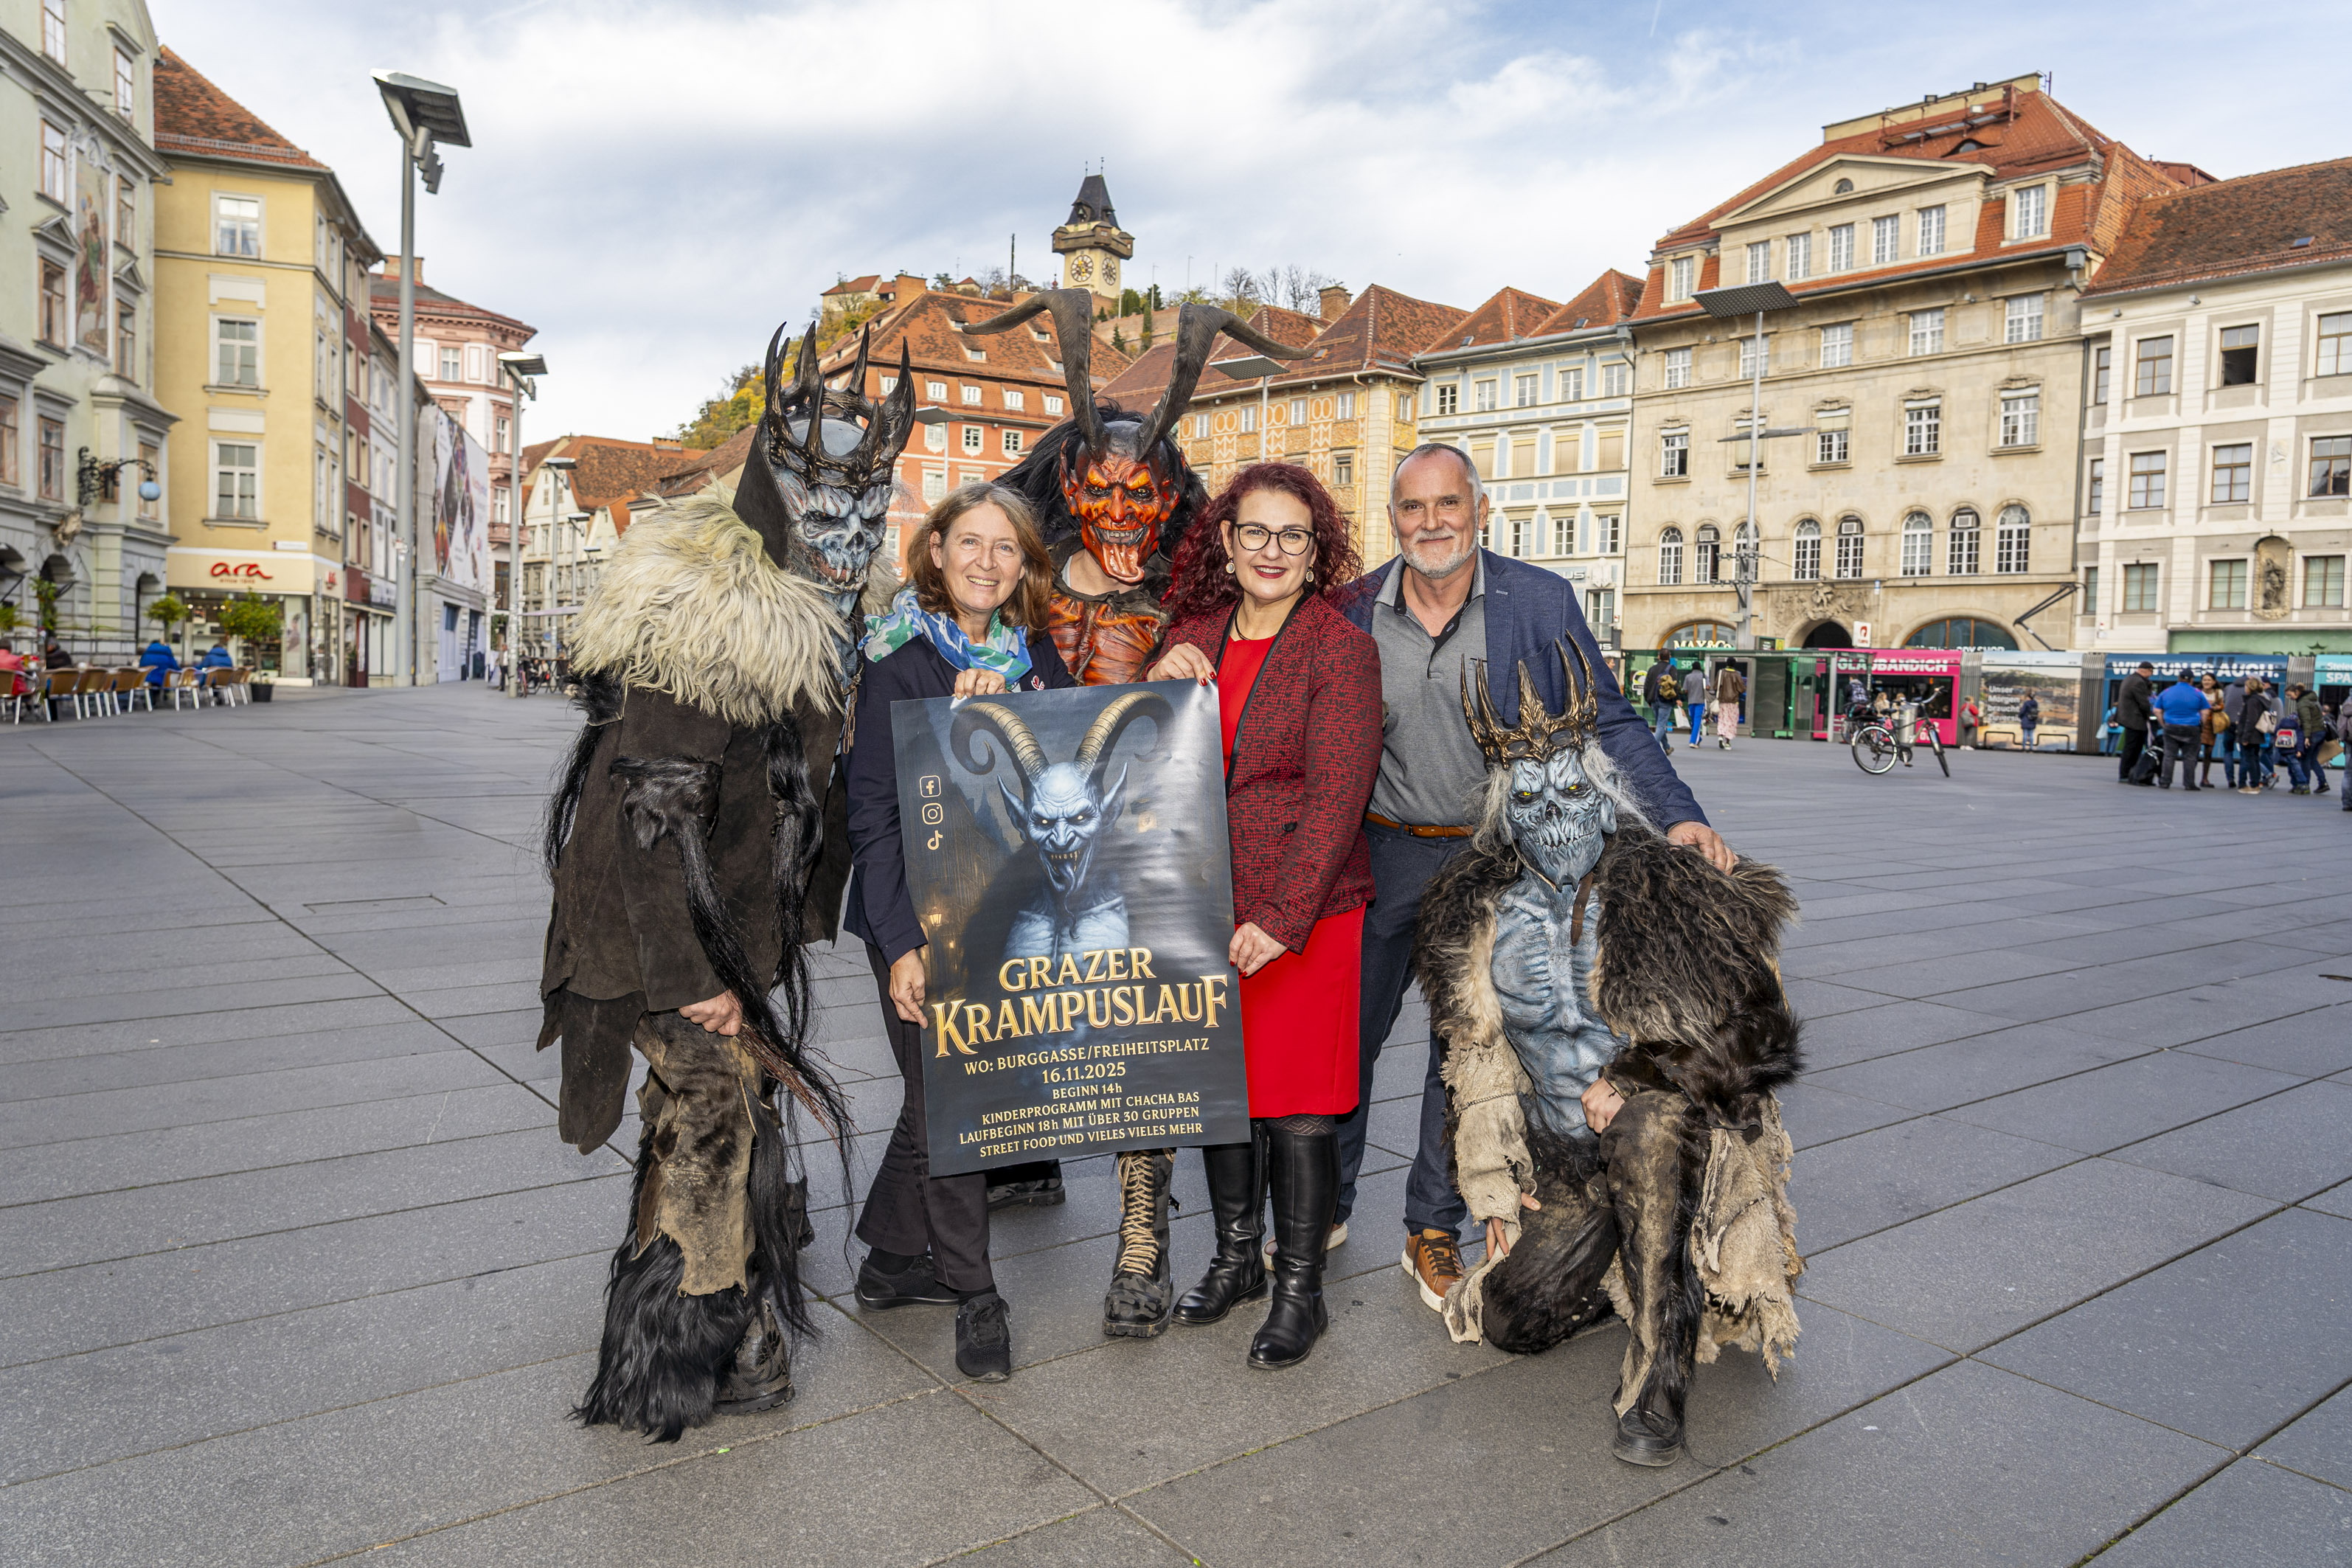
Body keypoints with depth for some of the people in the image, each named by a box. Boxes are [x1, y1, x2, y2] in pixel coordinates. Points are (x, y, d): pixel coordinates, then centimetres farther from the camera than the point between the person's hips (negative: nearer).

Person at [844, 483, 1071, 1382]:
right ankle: (974, 1297, 19)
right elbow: (872, 812, -11)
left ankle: (892, 1260, 33)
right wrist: (900, 944, -16)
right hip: (921, 918, -5)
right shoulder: (899, 663, -9)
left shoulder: (1035, 656, 7)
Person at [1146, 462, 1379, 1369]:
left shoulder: (1341, 649, -8)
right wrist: (1158, 688, -6)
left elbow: (1336, 795, -14)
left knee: (1298, 1103, 1)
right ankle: (1236, 1258, 33)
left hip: (1306, 914, -5)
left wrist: (1281, 918, -21)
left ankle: (1300, 1288, 18)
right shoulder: (1194, 636, 9)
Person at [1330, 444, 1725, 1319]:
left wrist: (1676, 817, -15)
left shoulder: (1540, 602, -6)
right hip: (1380, 854, 1)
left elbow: (1609, 723, -4)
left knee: (1464, 1049, 10)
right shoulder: (1354, 610, -3)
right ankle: (1326, 1206, 30)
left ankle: (1434, 1231, 26)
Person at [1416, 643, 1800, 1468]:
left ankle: (1655, 1385, -28)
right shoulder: (1489, 918, 0)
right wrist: (1497, 1190, 5)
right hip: (1560, 1166, 4)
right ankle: (1644, 1264, 20)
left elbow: (1749, 1033, -11)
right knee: (1512, 1320, -12)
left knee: (1647, 1120, -37)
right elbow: (1481, 1062, 8)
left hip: (1675, 1142, -3)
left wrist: (1630, 1079, -20)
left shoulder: (1670, 893, -12)